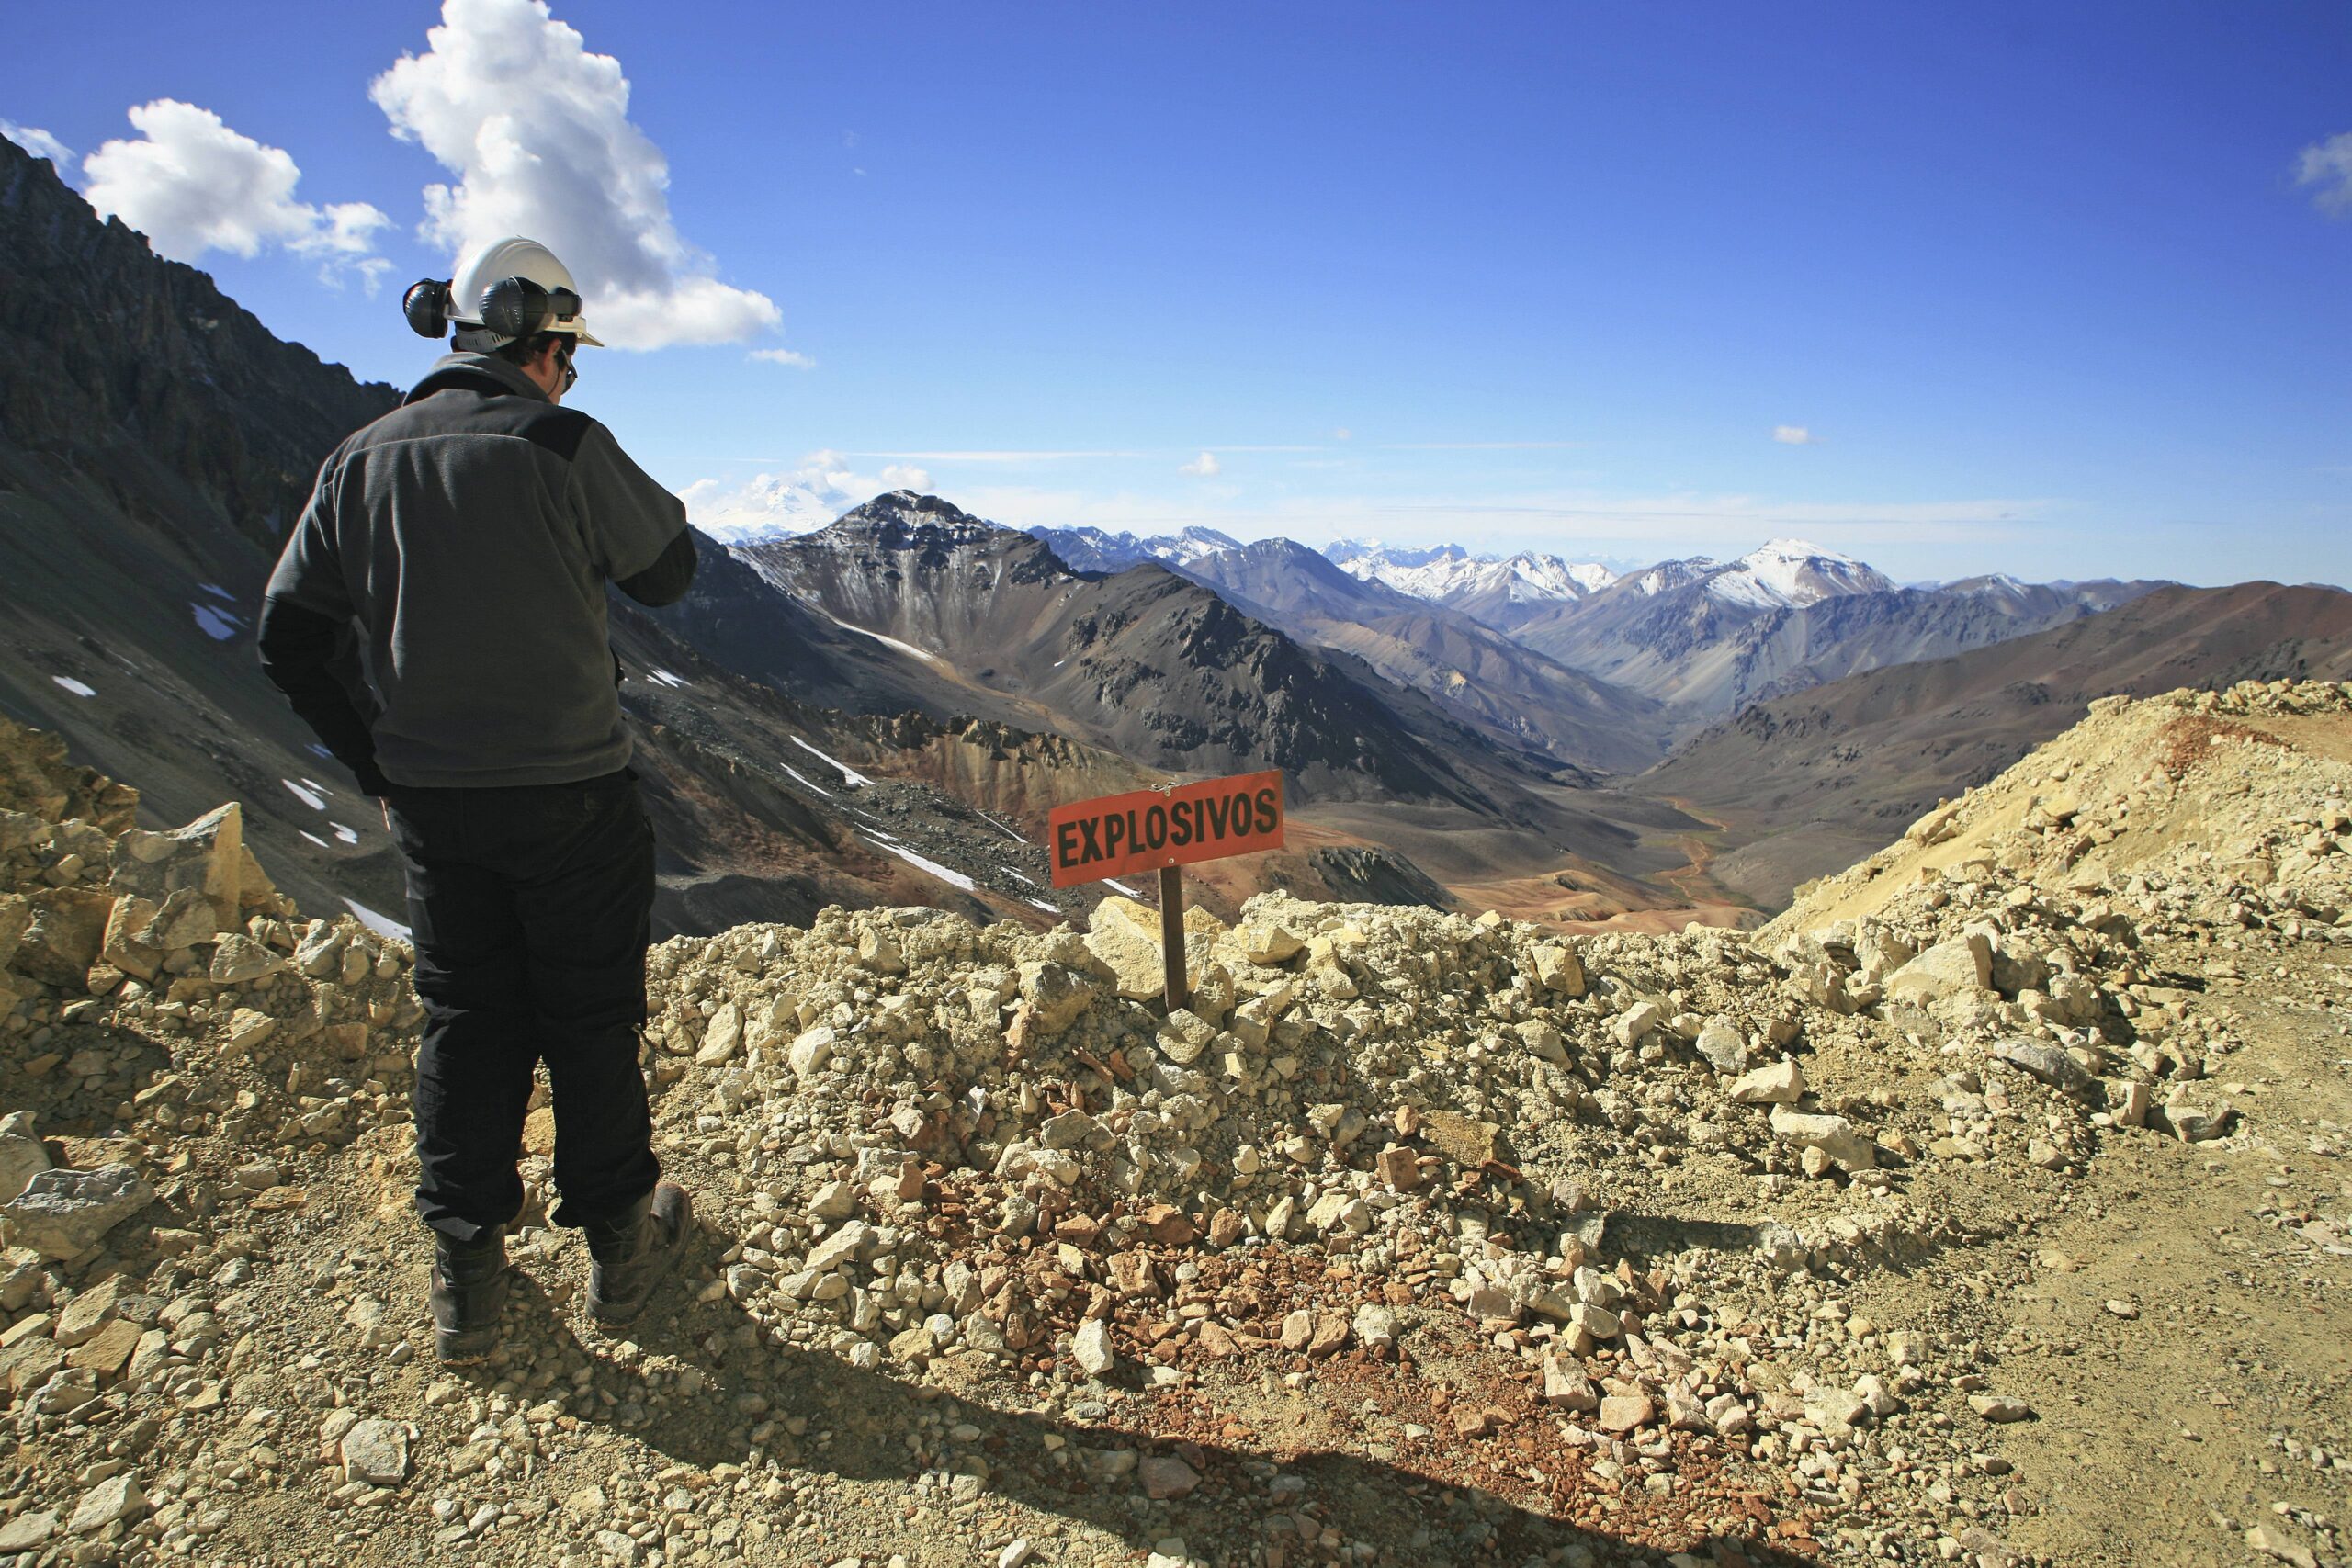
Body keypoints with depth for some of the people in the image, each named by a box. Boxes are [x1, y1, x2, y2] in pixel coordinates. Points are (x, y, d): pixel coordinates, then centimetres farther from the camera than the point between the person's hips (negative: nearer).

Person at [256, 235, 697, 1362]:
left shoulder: (365, 459, 2)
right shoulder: (565, 447, -13)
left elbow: (290, 637, 5)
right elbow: (665, 574, 0)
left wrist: (377, 768, 12)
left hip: (430, 802, 4)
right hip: (570, 797, -4)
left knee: (463, 1021, 16)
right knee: (588, 1017, 10)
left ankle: (466, 1282, 23)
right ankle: (620, 1246, 26)